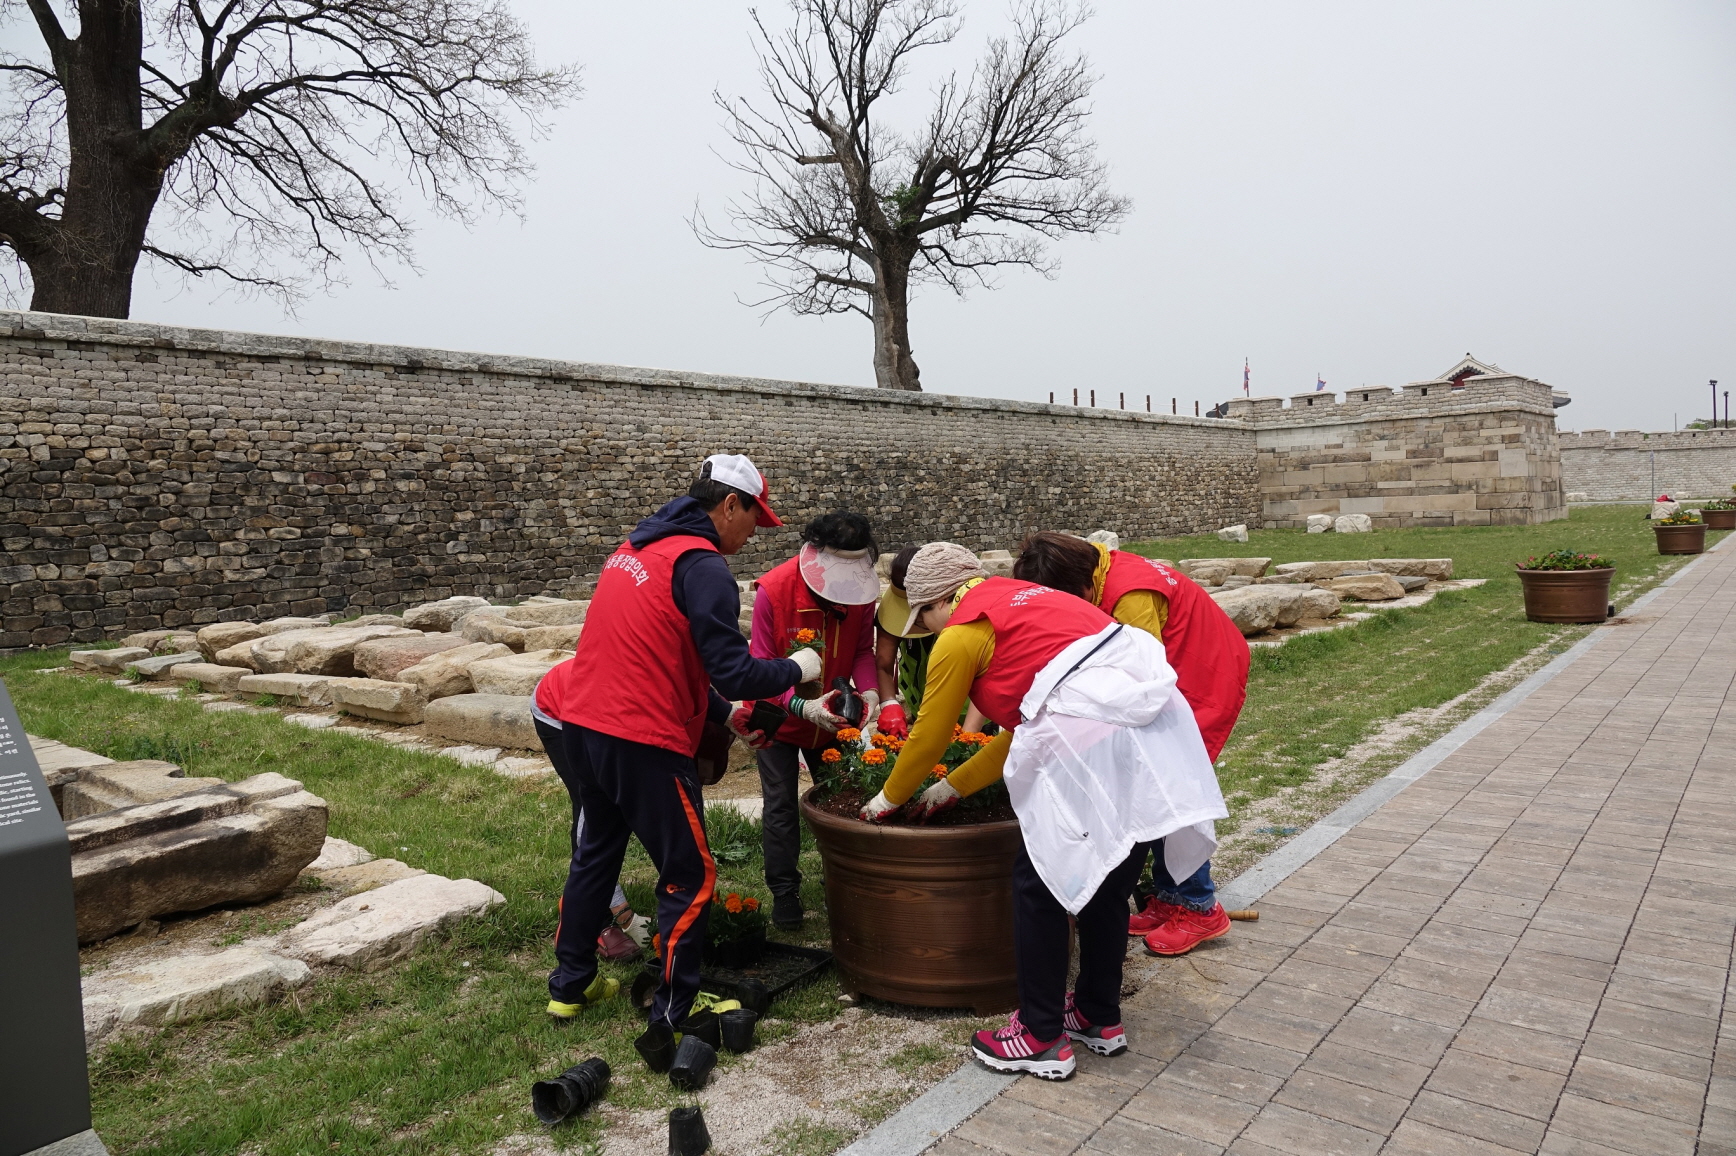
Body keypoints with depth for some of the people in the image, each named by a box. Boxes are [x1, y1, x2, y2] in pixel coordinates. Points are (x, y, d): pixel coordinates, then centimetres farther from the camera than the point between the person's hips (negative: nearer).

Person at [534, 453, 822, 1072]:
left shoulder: (636, 549, 15)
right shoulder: (703, 566, -13)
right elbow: (733, 671, -19)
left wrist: (723, 712, 22)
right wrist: (796, 668, 0)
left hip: (579, 724, 9)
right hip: (641, 743, -9)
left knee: (596, 853, 25)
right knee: (690, 879, 5)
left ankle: (570, 986, 38)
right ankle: (671, 1021, 9)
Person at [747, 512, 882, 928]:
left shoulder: (861, 590, -17)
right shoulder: (773, 591, -28)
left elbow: (863, 651, -7)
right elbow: (762, 666, -25)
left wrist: (869, 691, -27)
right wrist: (801, 707, -40)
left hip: (832, 718, 3)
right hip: (780, 716, -3)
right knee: (781, 807, 3)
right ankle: (784, 893, 18)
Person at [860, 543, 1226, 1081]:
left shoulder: (960, 635, 5)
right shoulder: (1019, 599, 29)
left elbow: (929, 736, 14)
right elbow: (1024, 728, 32)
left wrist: (889, 798, 31)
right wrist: (952, 787, 39)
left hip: (1087, 731, -9)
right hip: (1153, 710, 9)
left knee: (1040, 878, 6)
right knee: (1108, 875, 20)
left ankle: (1042, 1038, 17)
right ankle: (1101, 1017, 35)